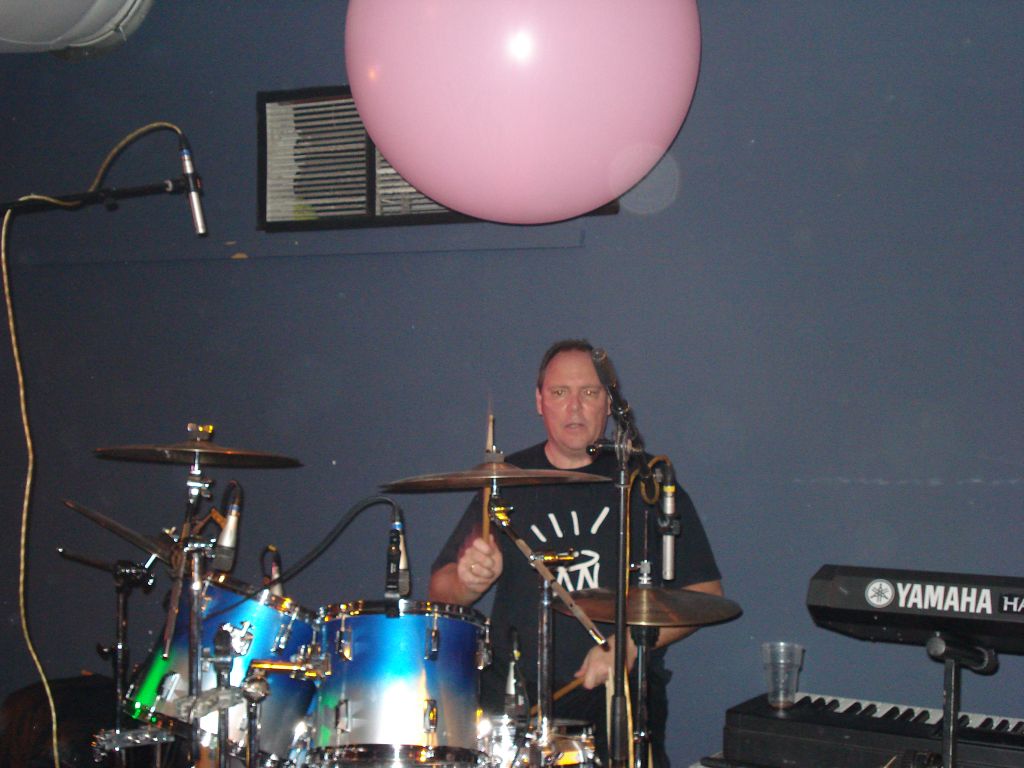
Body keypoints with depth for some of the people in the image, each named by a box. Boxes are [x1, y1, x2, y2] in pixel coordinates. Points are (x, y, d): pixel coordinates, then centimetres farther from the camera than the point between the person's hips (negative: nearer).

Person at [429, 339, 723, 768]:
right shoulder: (507, 481, 10)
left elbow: (705, 592, 4)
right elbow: (442, 591, 10)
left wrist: (630, 643, -10)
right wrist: (470, 580, -13)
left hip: (622, 689, -1)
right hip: (515, 688, 1)